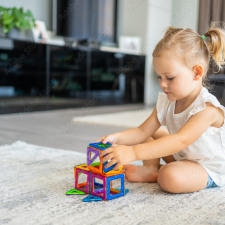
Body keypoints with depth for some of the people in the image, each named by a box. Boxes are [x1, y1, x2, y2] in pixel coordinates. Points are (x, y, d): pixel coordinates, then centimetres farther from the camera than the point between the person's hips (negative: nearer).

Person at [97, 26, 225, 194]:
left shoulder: (208, 109, -30)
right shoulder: (166, 101, -6)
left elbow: (180, 140, -43)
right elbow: (143, 131, -7)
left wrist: (132, 152, -51)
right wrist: (116, 138, -28)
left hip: (210, 170, -7)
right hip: (182, 156, 7)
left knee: (170, 177, -34)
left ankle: (152, 175, -4)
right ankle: (151, 168, -5)